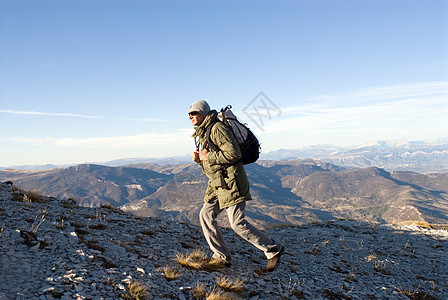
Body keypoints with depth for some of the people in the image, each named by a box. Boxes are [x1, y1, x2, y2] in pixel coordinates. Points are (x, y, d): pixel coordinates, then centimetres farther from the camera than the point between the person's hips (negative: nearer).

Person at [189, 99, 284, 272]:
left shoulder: (217, 128, -14)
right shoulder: (200, 134, 17)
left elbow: (234, 154, -23)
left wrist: (209, 156, -17)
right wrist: (198, 159, 3)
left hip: (231, 181, -10)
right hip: (217, 183, 10)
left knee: (237, 223, -8)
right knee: (206, 215, 4)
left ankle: (273, 250, 8)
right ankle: (222, 257, 14)